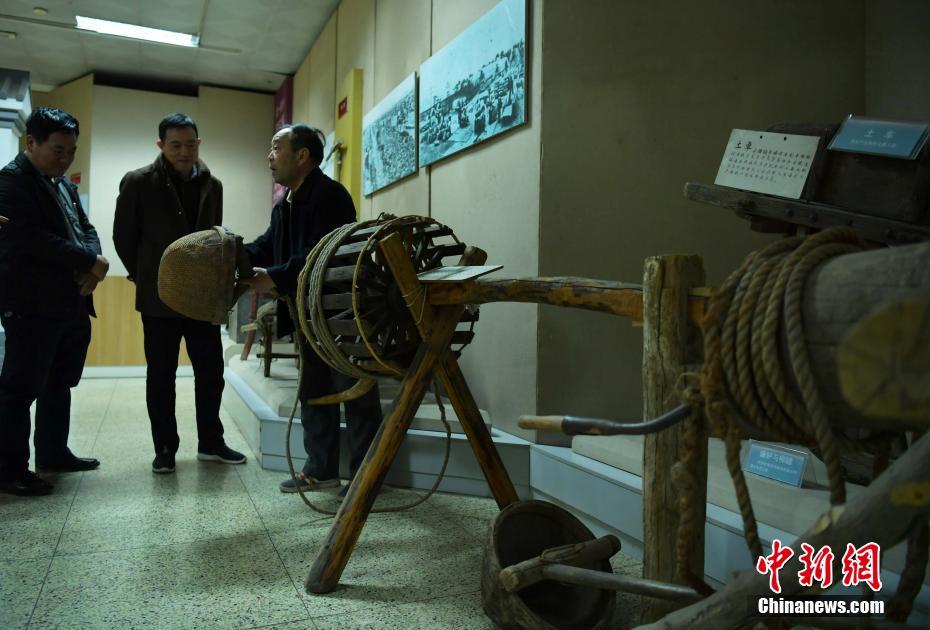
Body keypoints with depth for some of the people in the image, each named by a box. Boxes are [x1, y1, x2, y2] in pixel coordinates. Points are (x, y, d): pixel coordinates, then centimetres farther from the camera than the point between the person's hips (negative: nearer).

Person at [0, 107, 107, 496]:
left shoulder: (64, 185, 17)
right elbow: (33, 239, -21)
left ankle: (54, 453, 29)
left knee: (59, 385, 16)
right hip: (32, 306, -9)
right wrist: (89, 261, -15)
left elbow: (86, 229, 15)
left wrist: (92, 265, -6)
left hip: (72, 304, 9)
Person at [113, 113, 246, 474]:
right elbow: (123, 236, 2)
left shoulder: (212, 185, 7)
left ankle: (210, 443, 20)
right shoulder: (138, 182, -4)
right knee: (161, 375, 6)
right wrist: (144, 277, 3)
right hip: (160, 297, -3)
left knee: (211, 372, 7)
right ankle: (165, 447, 18)